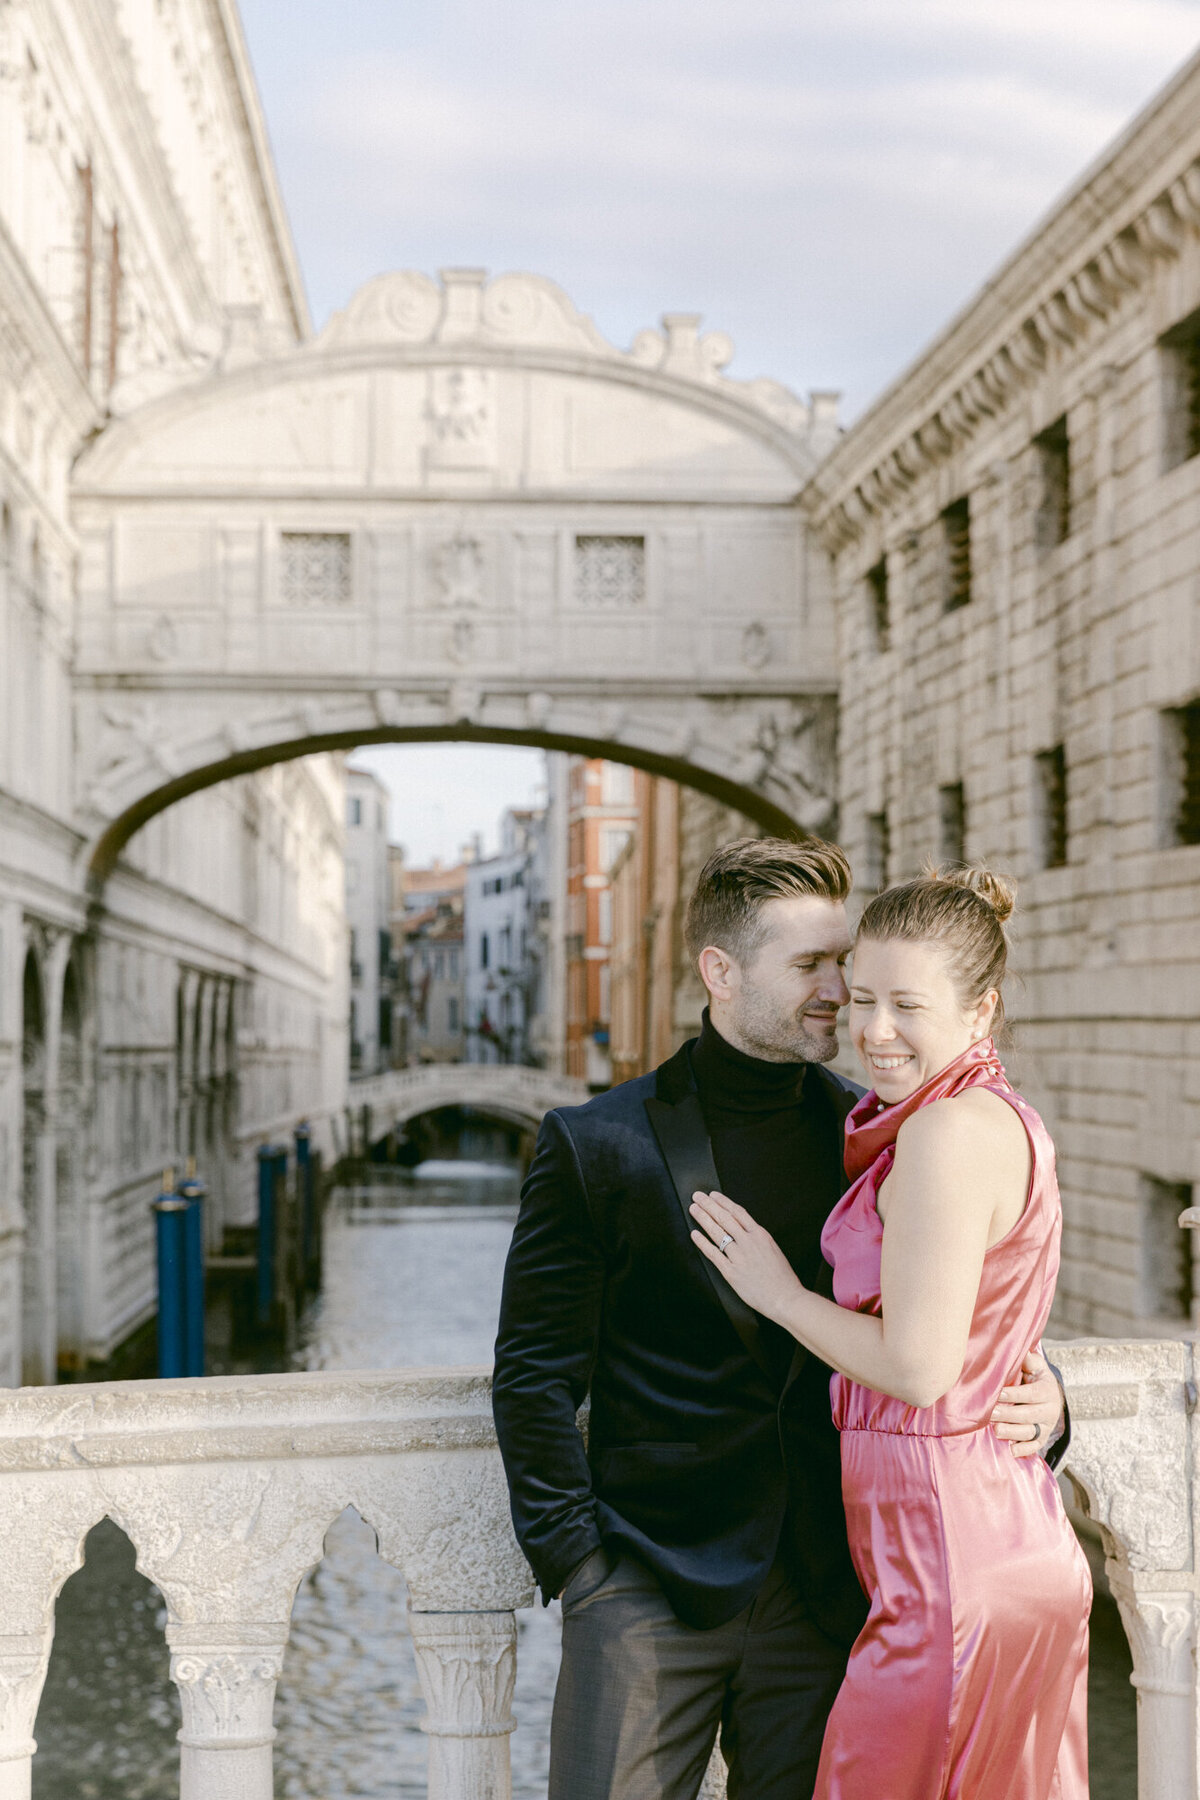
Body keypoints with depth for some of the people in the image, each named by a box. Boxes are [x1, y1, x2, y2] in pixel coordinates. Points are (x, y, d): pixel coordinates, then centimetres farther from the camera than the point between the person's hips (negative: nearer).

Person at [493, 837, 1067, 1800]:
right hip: (651, 1589, -2)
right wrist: (578, 1568, -6)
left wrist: (1035, 1395, -7)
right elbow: (536, 1375, -1)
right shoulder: (597, 1145, -3)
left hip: (822, 1600, 3)